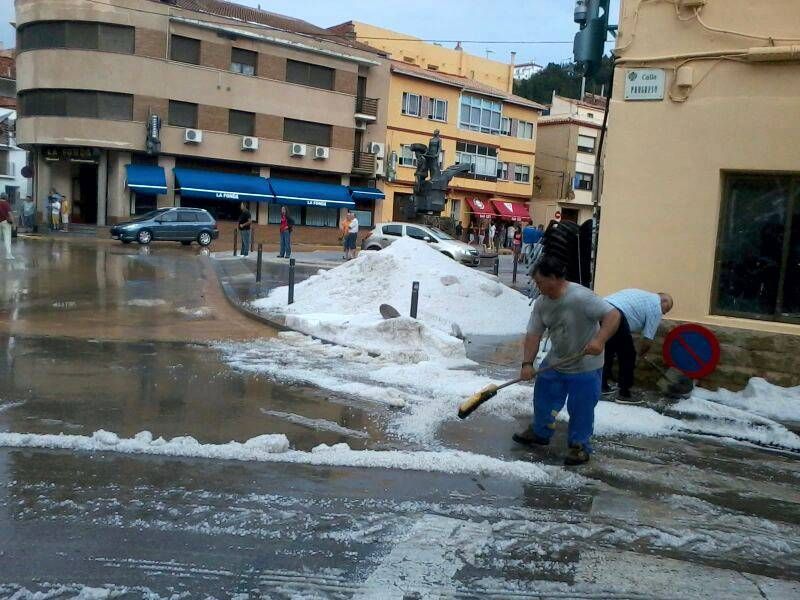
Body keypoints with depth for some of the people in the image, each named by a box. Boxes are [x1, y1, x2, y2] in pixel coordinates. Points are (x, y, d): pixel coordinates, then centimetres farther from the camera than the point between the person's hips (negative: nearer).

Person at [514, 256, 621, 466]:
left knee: (581, 409, 4)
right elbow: (534, 334, -4)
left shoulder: (581, 297, -26)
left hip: (585, 366, -7)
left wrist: (599, 340, -41)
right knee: (543, 397, 18)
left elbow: (613, 315, -28)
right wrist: (527, 363, -14)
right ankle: (540, 433, 40)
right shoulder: (541, 303, -4)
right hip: (555, 362, 7)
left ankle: (580, 446, 24)